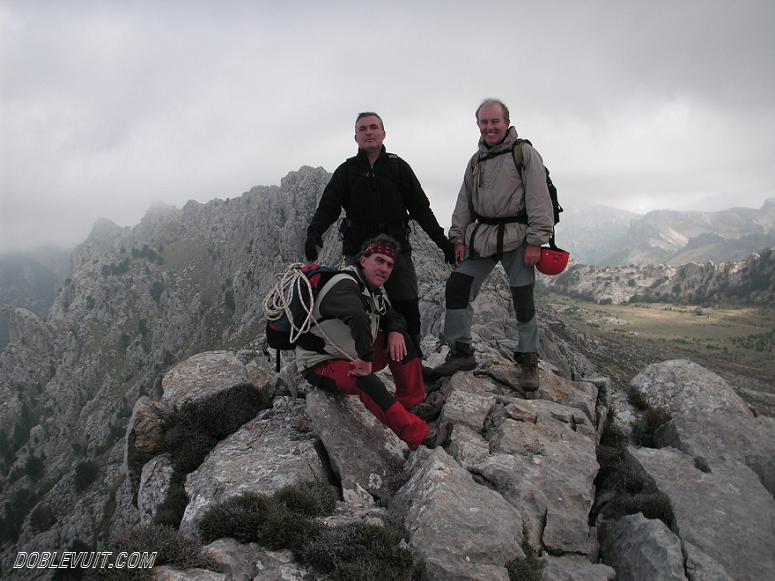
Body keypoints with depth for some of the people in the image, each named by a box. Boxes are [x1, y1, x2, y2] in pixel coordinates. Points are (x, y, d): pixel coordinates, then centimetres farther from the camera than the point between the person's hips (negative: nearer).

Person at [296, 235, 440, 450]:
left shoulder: (374, 291, 4)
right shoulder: (345, 286, -25)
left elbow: (394, 318, 15)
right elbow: (359, 319, -46)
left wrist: (395, 332, -8)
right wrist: (366, 359, -39)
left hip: (352, 357, 9)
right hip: (320, 365, -9)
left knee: (401, 341, -1)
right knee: (367, 383, -37)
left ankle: (413, 404, 1)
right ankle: (419, 437, -37)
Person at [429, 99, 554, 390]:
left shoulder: (525, 153, -3)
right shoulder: (476, 161, 16)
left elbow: (539, 200, -9)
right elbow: (464, 203, 18)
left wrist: (535, 242, -15)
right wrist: (459, 238, 9)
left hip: (516, 237, -5)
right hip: (481, 236, 5)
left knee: (523, 299, -1)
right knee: (456, 286, -4)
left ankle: (529, 361, 15)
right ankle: (461, 352, 8)